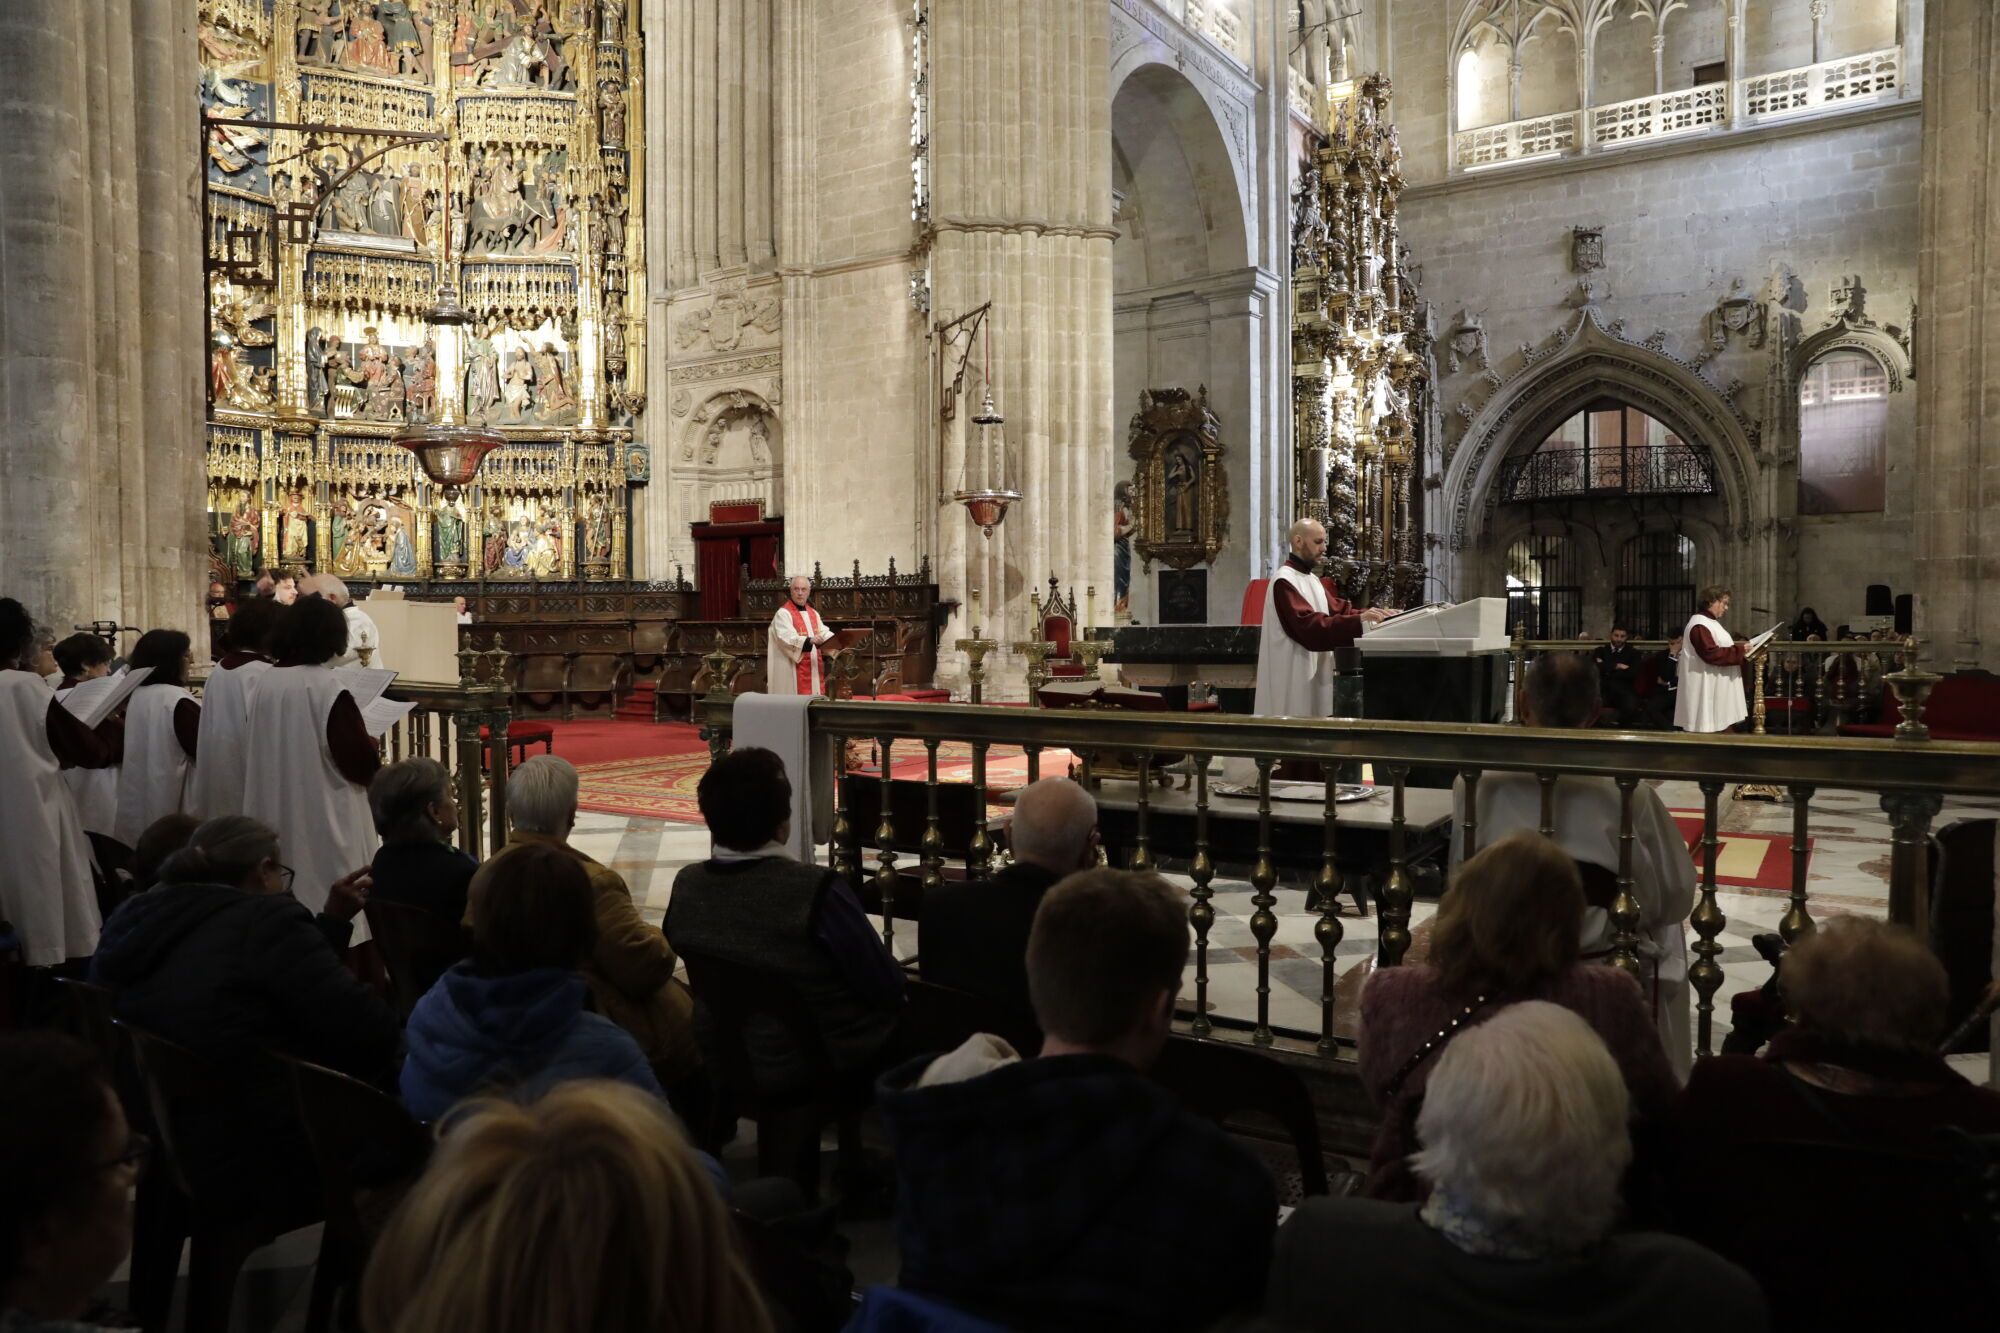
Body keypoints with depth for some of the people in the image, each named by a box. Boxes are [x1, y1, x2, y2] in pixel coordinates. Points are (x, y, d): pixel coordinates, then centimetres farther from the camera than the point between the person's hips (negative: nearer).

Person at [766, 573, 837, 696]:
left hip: (814, 672, 7)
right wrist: (810, 640, -36)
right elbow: (788, 639, -20)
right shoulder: (783, 614, -6)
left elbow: (825, 634, 8)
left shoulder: (814, 614, 17)